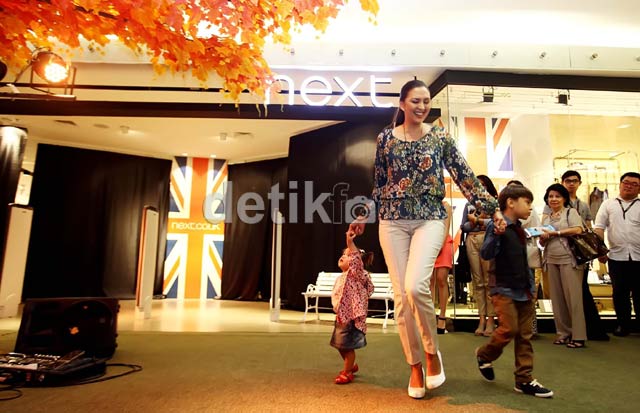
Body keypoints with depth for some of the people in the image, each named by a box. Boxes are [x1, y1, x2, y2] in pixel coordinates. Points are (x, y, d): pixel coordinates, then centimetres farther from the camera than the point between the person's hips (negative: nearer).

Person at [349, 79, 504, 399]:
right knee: (401, 296, 1)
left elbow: (465, 177, 4)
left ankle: (432, 351, 6)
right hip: (392, 222, 2)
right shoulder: (385, 138, 8)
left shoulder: (440, 137, 5)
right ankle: (415, 366, 20)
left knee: (415, 286, -23)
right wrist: (363, 216, 16)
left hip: (429, 220, -1)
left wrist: (492, 209, -2)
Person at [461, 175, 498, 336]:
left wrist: (477, 220, -3)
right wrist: (480, 221, -4)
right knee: (477, 282, 2)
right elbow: (463, 226, 12)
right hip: (472, 241, 4)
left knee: (489, 281, -5)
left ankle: (491, 318, -1)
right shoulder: (469, 204, 20)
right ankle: (481, 318, 5)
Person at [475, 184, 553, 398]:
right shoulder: (497, 225, -11)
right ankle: (484, 355, 16)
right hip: (504, 288, -8)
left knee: (525, 335, 8)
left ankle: (524, 380, 17)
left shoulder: (520, 229, 13)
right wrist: (496, 233, -35)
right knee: (509, 328, -12)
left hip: (524, 290, 8)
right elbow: (486, 254, -21)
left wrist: (531, 285, 20)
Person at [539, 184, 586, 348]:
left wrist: (555, 232, -12)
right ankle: (563, 333, 14)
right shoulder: (546, 218, 17)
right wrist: (543, 238, -4)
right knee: (557, 298, 6)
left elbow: (578, 229, -15)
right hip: (552, 260, 6)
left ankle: (578, 336, 2)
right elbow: (543, 243, 18)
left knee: (573, 297, -5)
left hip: (569, 259, -6)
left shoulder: (571, 212, 2)